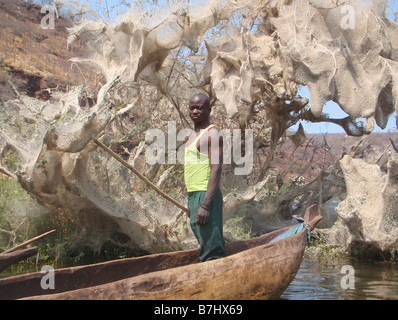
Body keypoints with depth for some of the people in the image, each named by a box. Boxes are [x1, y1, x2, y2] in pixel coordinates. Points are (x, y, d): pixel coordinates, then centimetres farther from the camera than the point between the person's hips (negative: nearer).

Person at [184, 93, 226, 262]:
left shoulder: (212, 134, -9)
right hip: (193, 196, 10)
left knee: (211, 249, -11)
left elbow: (216, 170, -18)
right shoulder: (193, 135, 19)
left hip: (206, 195, -10)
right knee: (205, 244, 15)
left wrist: (205, 205, -25)